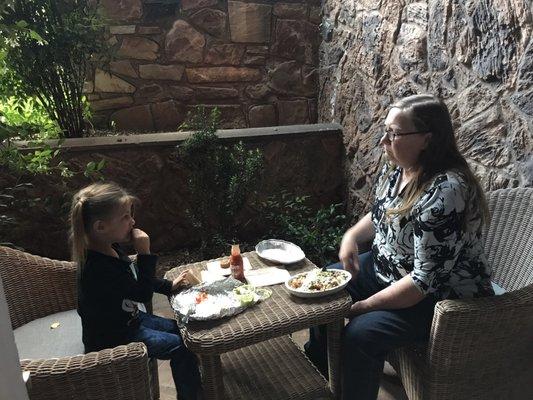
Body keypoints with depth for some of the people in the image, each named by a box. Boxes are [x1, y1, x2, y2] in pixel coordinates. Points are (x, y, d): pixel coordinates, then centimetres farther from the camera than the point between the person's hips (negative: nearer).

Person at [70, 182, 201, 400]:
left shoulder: (110, 248, -6)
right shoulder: (98, 267, -35)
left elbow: (136, 278, 11)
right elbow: (143, 293, -28)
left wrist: (169, 286, 3)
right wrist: (144, 252, -32)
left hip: (129, 319, 9)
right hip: (112, 338, -9)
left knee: (180, 329, 14)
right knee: (180, 347, -9)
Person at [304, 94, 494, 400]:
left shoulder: (446, 192, -31)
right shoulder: (395, 169, -5)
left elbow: (426, 279, -31)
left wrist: (363, 306, -24)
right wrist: (352, 236, -6)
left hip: (440, 296, -9)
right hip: (386, 267, 9)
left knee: (360, 333, -26)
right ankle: (317, 366, 34)